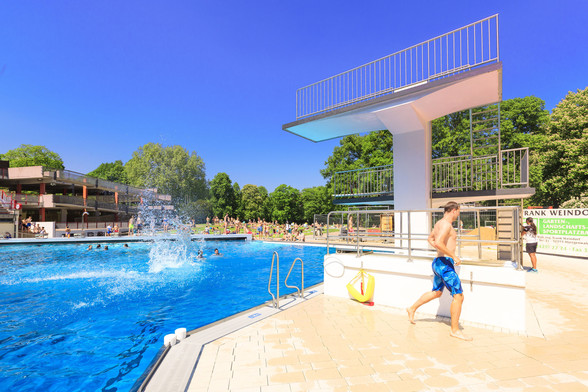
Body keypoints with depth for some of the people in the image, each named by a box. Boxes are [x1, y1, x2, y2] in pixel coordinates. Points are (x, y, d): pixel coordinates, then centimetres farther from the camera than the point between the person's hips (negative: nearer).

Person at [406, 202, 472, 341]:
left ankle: (412, 309, 35)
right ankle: (455, 330, 5)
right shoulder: (446, 224, -16)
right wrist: (453, 256, -21)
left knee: (436, 292, 24)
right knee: (458, 296, -4)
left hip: (438, 262, 10)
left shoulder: (439, 223, 14)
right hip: (445, 263, -10)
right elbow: (438, 243, -29)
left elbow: (430, 238, 29)